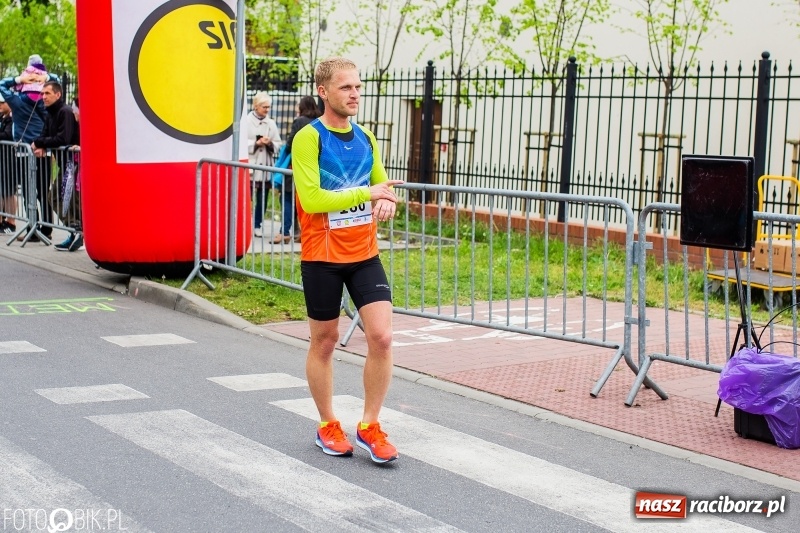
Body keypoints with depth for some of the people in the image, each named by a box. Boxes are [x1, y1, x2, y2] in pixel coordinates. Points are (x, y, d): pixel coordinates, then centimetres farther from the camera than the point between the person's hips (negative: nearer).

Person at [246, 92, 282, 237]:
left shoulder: (271, 123, 11)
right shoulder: (247, 121, -3)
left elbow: (278, 144, 12)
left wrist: (270, 143, -8)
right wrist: (256, 143, -14)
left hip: (265, 166, 4)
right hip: (250, 165, -4)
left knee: (262, 198, 6)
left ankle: (257, 225, 16)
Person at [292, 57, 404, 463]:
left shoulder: (365, 139, 9)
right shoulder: (309, 138, -11)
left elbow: (381, 184, 20)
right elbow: (311, 198, -20)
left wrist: (386, 200, -3)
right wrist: (365, 193, -20)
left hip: (364, 254, 5)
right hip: (322, 258, -4)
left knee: (381, 337, -7)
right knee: (324, 341, 8)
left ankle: (369, 426, 9)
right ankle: (328, 426, 26)